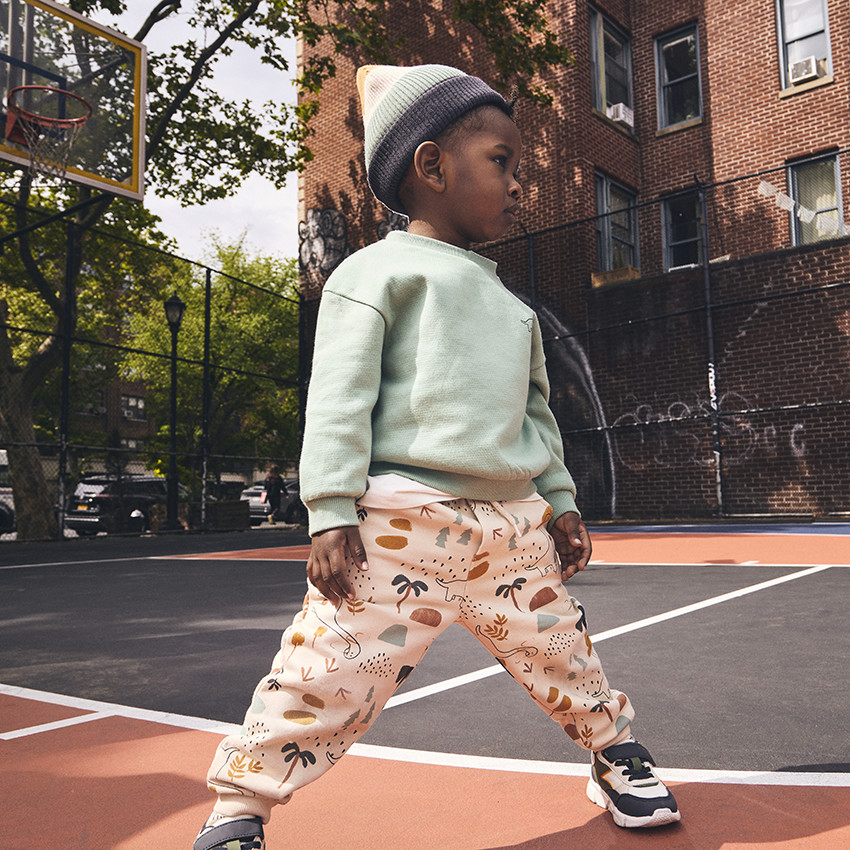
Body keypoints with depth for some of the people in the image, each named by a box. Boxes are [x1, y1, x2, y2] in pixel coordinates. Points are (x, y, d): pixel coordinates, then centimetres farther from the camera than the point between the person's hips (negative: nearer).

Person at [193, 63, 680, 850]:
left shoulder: (510, 305, 22)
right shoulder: (377, 270, 1)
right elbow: (338, 399, -7)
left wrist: (559, 501, 20)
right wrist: (332, 513, -14)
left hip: (512, 523, 6)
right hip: (402, 521, -6)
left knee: (564, 656, 17)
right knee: (328, 674, -5)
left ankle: (617, 754, 43)